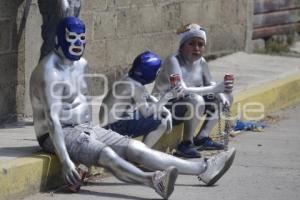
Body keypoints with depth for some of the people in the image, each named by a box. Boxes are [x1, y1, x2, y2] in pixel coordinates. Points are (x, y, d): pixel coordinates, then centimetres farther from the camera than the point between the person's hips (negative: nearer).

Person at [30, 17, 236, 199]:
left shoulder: (81, 64, 10)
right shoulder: (50, 71, -20)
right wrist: (66, 161, -33)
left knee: (136, 149, -2)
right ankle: (155, 181, -60)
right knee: (106, 154, -34)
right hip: (58, 134, -9)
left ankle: (204, 169, -7)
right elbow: (52, 118, -27)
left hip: (82, 128, 9)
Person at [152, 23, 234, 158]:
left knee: (226, 98, 5)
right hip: (165, 110, -9)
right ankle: (186, 144, -20)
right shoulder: (173, 61, -23)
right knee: (196, 100, -35)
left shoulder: (200, 62, 1)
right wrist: (215, 88, -39)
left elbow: (209, 84, 13)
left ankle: (202, 137, 4)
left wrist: (221, 95, -11)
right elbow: (181, 90, -34)